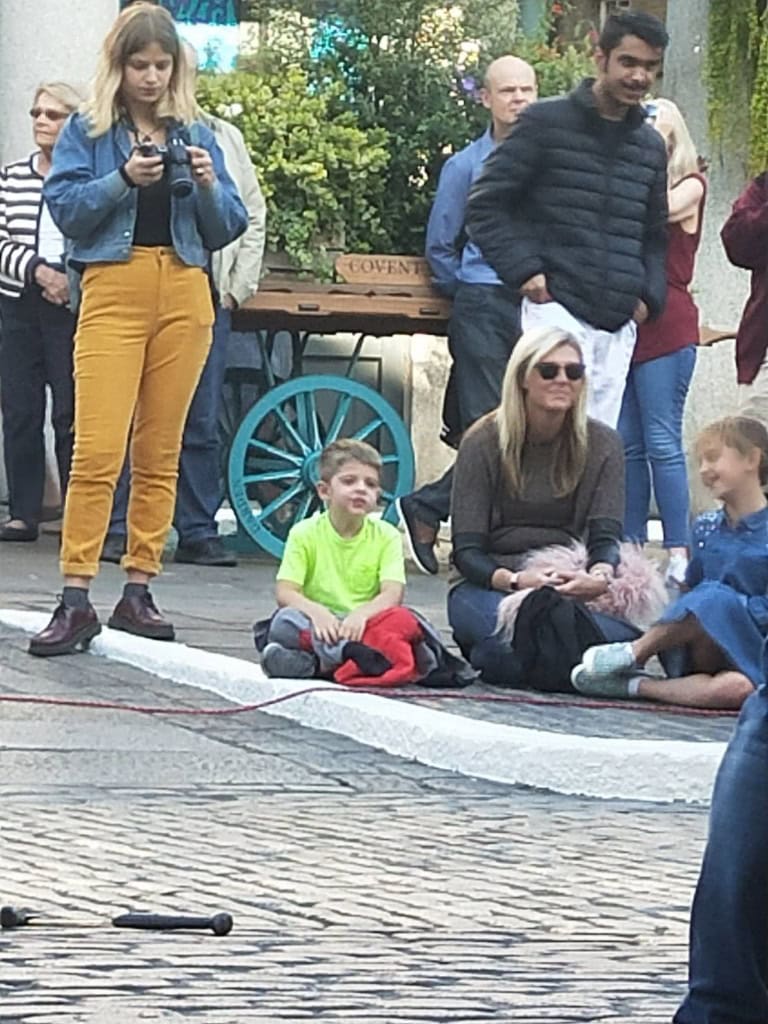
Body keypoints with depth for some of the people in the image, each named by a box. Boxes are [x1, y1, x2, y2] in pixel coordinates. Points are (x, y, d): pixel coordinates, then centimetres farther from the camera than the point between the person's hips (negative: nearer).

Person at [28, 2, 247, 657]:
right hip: (113, 290, -3)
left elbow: (228, 229, 11)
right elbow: (66, 208, -4)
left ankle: (139, 592, 10)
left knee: (160, 454, 5)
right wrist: (124, 178, -17)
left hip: (185, 298, 3)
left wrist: (208, 185, -8)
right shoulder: (87, 131, 7)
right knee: (98, 450, -11)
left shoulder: (195, 135, 13)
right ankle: (75, 601, -13)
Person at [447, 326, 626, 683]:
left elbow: (606, 536, -5)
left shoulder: (601, 445, 4)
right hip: (487, 585, -3)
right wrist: (514, 580, -29)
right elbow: (466, 551, -8)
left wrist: (600, 575, -31)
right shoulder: (483, 443, -3)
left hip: (568, 584, 3)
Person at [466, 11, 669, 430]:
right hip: (558, 312, -6)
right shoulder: (546, 124, 0)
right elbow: (485, 205, -1)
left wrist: (649, 296, 12)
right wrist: (524, 269, -12)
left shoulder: (650, 145, 19)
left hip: (619, 325, 6)